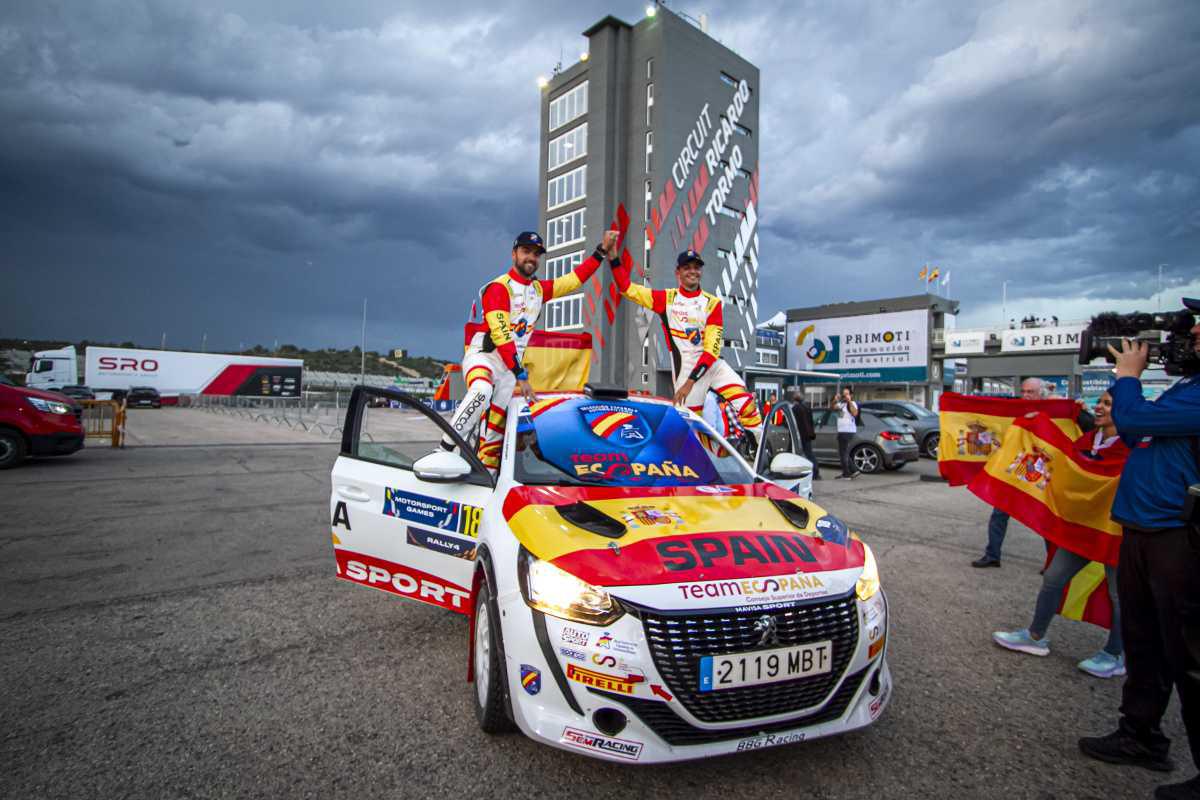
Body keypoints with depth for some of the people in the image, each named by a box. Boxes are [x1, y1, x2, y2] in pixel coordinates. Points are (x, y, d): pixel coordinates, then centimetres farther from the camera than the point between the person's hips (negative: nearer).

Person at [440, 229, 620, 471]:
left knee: (495, 429, 2)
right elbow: (501, 334, -17)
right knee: (482, 391, -37)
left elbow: (574, 279, 20)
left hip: (509, 368, 6)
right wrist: (521, 374, -21)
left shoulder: (539, 289, 14)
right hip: (482, 357, -6)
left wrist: (601, 252, 14)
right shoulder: (499, 287, -9)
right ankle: (444, 451, -32)